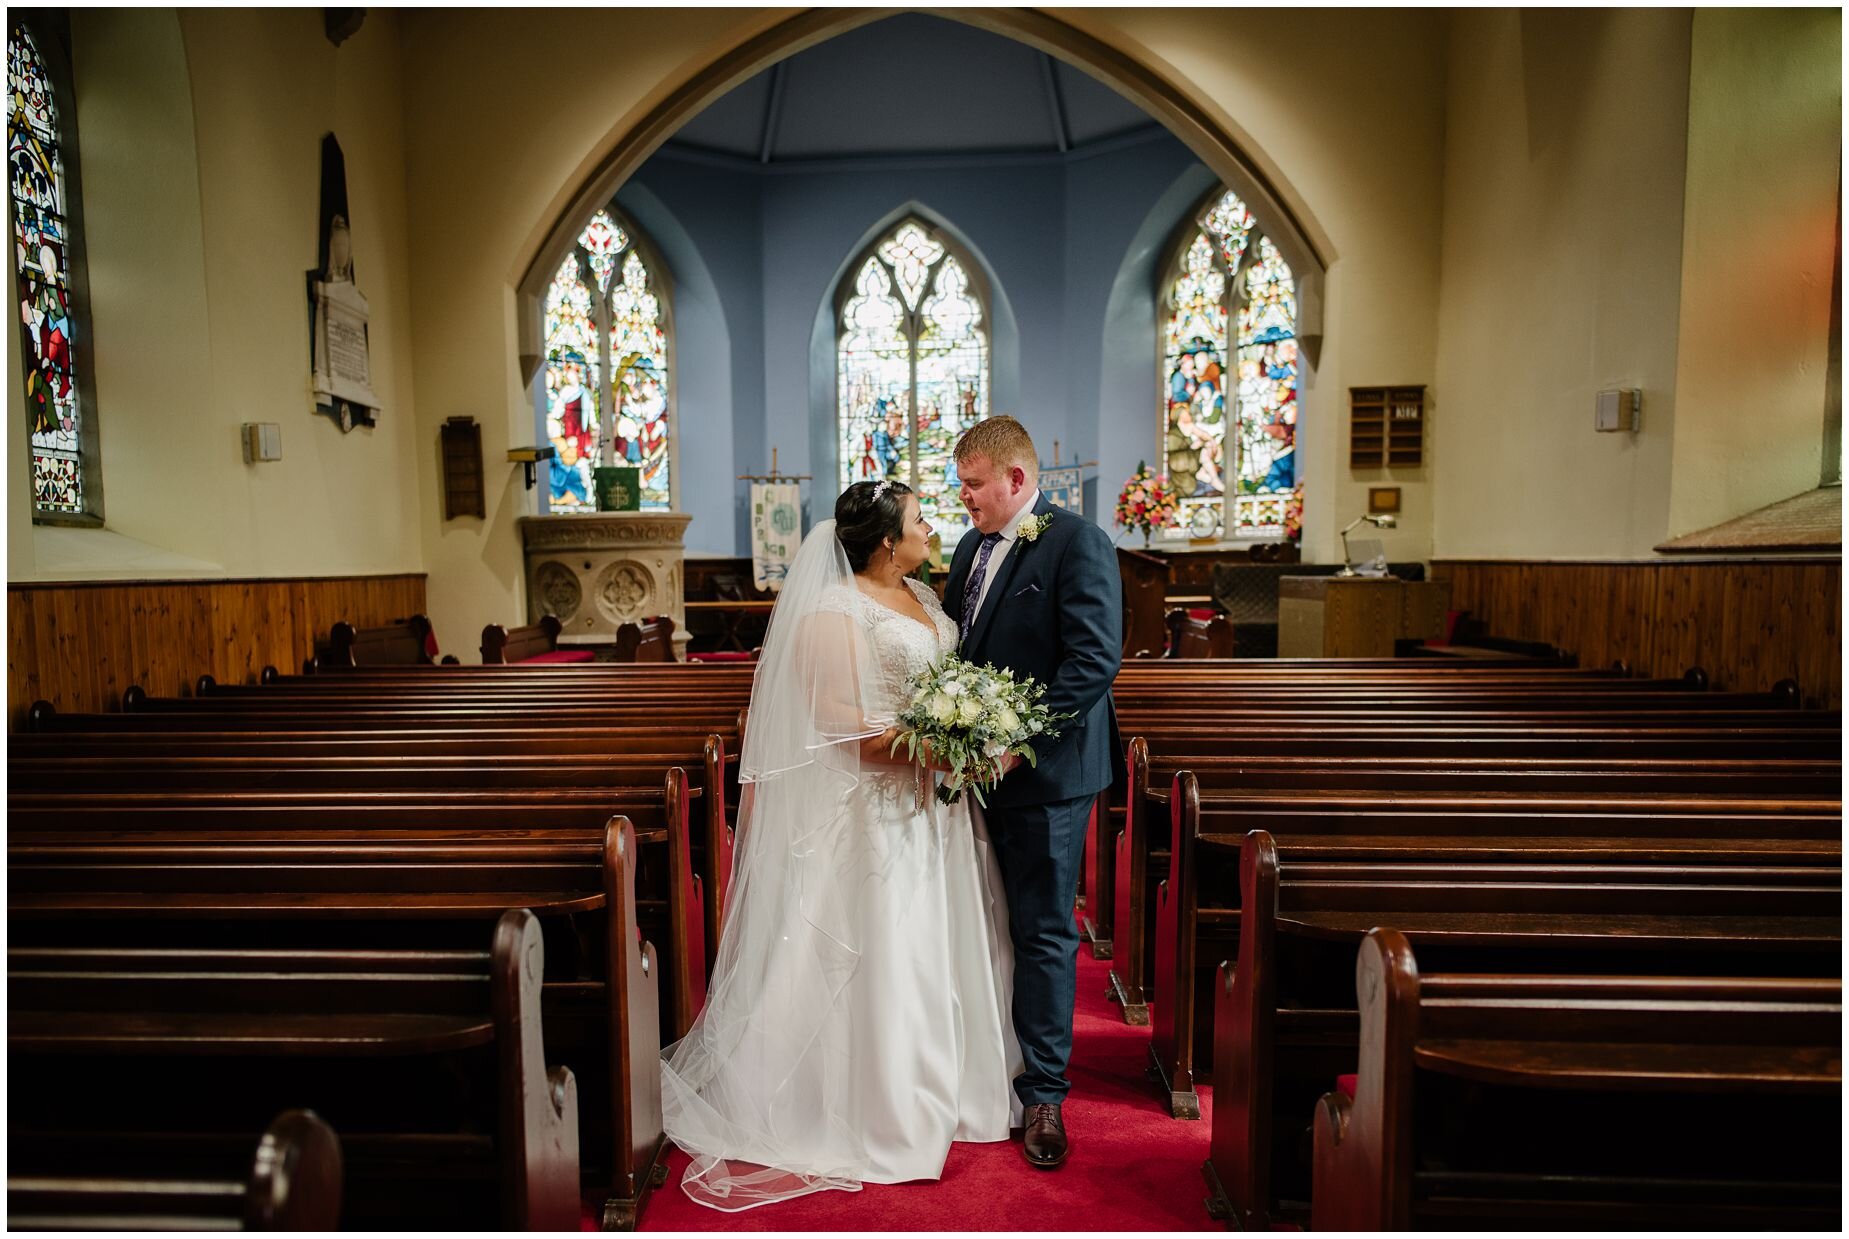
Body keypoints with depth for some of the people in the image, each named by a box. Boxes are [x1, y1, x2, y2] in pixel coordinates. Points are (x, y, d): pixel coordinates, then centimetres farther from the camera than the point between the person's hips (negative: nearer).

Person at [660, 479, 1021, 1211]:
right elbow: (841, 725, -18)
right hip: (874, 807, -8)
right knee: (876, 951, 3)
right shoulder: (836, 610, -14)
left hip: (934, 802, 9)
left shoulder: (921, 596, 11)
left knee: (935, 943, 17)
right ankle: (879, 1109, 20)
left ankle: (940, 1082, 35)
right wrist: (929, 744, -25)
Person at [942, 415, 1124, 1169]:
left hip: (1042, 774, -7)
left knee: (1043, 932, 4)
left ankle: (1042, 1092, 19)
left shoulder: (1078, 544, -11)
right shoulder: (972, 549, 14)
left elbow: (1096, 659, -19)